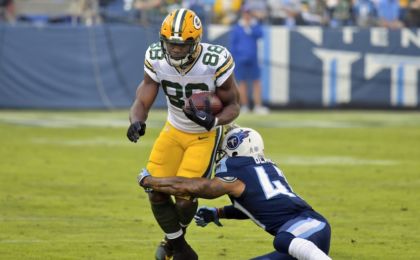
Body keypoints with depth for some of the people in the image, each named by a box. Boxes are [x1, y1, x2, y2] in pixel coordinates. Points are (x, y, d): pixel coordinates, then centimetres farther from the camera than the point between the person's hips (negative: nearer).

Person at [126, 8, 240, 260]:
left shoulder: (216, 61, -29)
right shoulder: (156, 59, -19)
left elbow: (233, 105, -17)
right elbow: (143, 100, -16)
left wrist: (213, 121, -38)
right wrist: (137, 121, -39)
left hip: (205, 135, -4)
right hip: (174, 130, 4)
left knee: (185, 196, -12)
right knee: (156, 191, -3)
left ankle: (176, 237, 24)